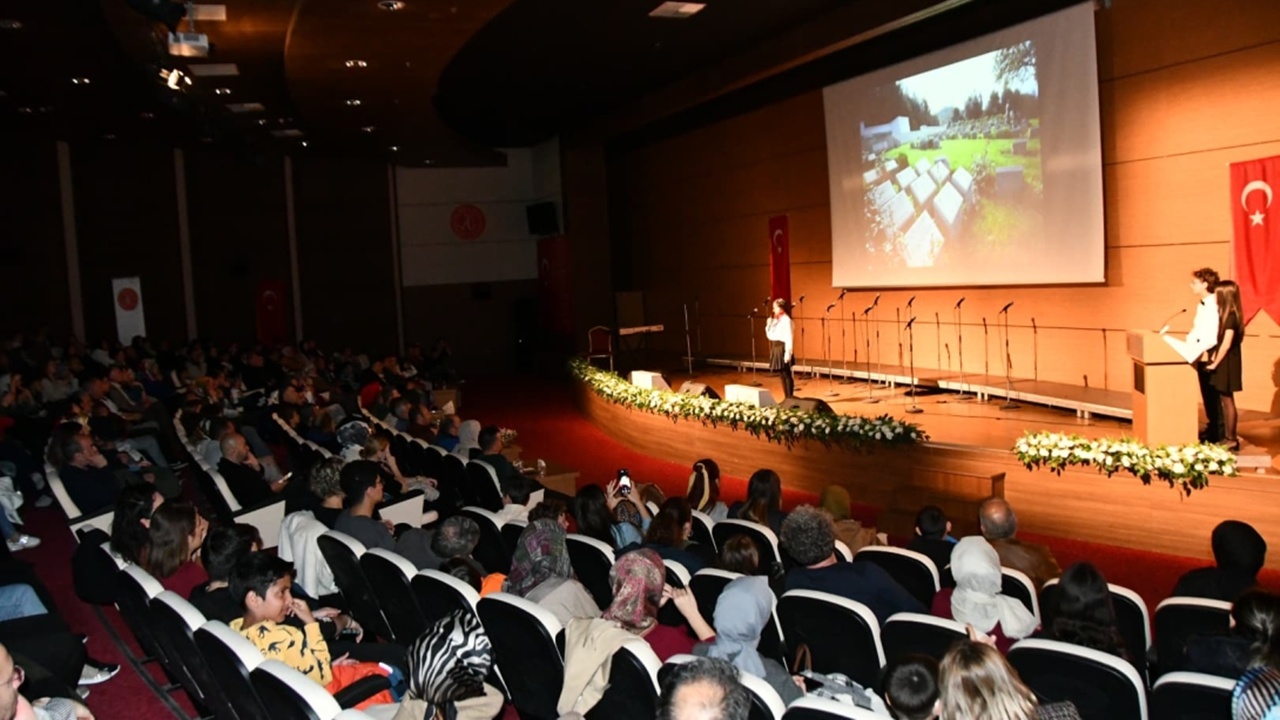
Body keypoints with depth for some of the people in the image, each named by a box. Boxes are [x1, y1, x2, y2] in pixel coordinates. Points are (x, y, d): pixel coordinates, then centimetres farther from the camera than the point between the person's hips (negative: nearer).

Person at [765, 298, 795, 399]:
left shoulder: (786, 320, -11)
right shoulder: (774, 320, 13)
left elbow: (789, 338, -16)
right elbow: (769, 335, 15)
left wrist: (788, 352, -21)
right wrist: (769, 324, 4)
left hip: (783, 348, -9)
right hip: (775, 348, 9)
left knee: (786, 374, -5)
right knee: (781, 375, 10)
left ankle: (790, 398, 0)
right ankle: (786, 398, 16)